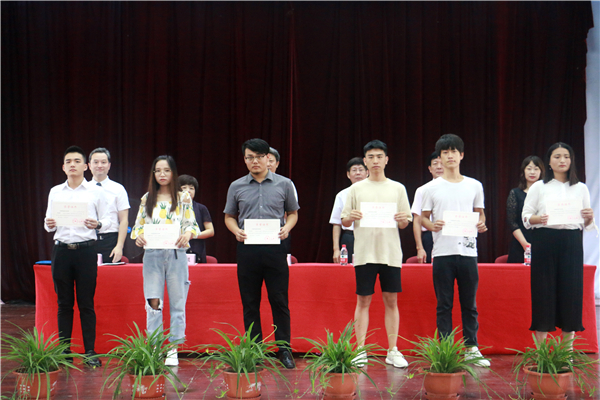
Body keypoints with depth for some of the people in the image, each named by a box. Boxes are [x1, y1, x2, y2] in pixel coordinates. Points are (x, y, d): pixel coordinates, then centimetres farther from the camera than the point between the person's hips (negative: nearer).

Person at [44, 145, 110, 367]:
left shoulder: (95, 192, 6)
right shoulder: (55, 192, 12)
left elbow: (107, 219, 6)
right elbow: (49, 221, 14)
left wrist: (97, 224, -16)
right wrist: (49, 225, -9)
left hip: (86, 249, -2)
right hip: (61, 249, 2)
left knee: (86, 303, -1)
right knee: (64, 303, 6)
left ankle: (90, 352, 5)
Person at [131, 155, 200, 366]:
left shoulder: (183, 198, 7)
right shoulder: (147, 199, 12)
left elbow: (192, 224, 4)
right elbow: (138, 225, 12)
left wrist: (187, 234, -18)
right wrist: (138, 236, -10)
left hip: (176, 254, -1)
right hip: (152, 254, 1)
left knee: (177, 302, 1)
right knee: (153, 302, -7)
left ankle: (173, 349, 8)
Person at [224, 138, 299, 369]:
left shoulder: (284, 184, 8)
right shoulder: (236, 187, 10)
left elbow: (293, 213, 14)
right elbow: (229, 216, 16)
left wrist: (287, 227, -6)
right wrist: (236, 231, -5)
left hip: (275, 248, -1)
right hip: (247, 249, 1)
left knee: (279, 301, -1)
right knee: (250, 303, 5)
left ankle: (284, 350, 8)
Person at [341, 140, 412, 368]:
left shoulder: (397, 188, 10)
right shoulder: (356, 189, 8)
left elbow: (404, 224, 11)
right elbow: (344, 222, 8)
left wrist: (403, 220, -11)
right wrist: (350, 217, -14)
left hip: (391, 252, 1)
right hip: (364, 252, -1)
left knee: (391, 300, 3)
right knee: (363, 300, 1)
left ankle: (393, 351, 9)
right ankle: (360, 351, 6)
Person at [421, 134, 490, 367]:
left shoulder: (474, 186, 10)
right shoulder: (431, 188, 4)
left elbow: (480, 212, 18)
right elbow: (423, 217, 7)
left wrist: (481, 223, -4)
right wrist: (432, 225, -14)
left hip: (468, 250, 2)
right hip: (442, 251, -1)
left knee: (469, 303, 7)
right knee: (444, 304, 3)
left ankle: (472, 348, 16)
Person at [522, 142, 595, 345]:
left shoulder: (581, 188, 12)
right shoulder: (539, 187, 6)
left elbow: (586, 224, 12)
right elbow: (525, 216, 3)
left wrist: (589, 218, -10)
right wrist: (538, 219, -18)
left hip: (571, 243, 2)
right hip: (544, 242, -2)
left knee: (571, 291, 0)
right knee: (544, 292, -4)